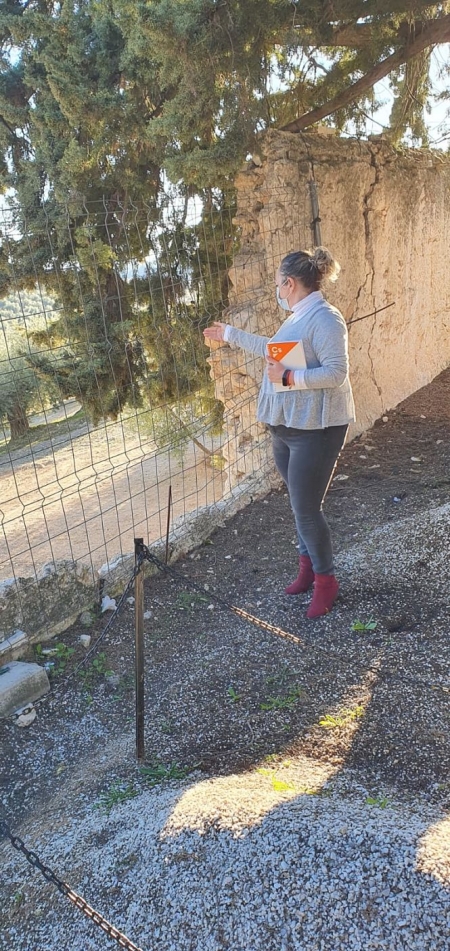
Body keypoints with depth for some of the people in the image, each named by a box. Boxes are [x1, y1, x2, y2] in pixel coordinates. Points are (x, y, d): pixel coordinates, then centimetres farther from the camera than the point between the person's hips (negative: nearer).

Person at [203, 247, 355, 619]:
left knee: (306, 508, -5)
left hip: (315, 429, -9)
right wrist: (228, 333, 34)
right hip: (287, 426, 9)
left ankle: (326, 580, 13)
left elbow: (337, 372, -24)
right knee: (301, 503, 16)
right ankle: (308, 565, 32)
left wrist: (289, 378, -29)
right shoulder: (298, 317, 13)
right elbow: (272, 347, 30)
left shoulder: (325, 318, -17)